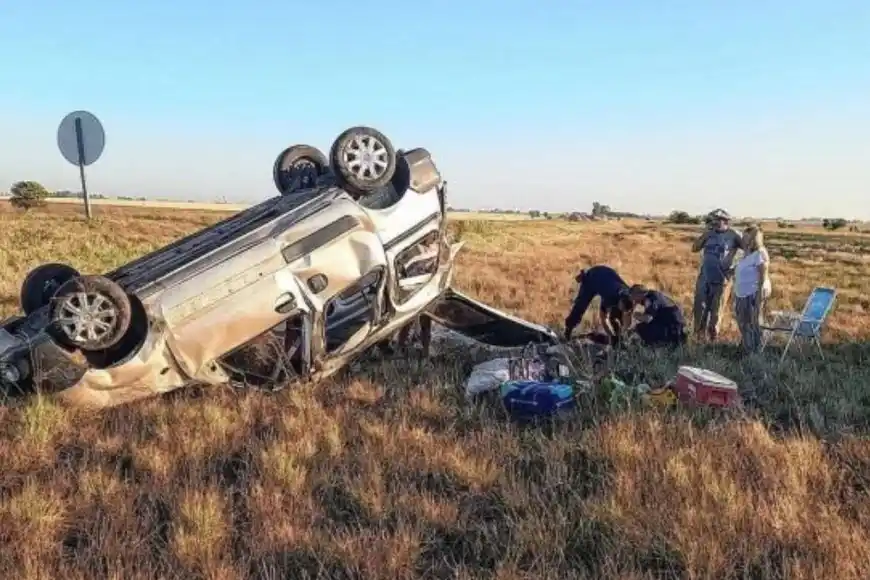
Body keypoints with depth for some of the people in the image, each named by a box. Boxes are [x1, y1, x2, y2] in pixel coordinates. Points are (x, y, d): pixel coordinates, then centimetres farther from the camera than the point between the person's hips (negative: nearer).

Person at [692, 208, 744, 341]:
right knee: (699, 308, 6)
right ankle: (699, 336, 17)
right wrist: (704, 234, -5)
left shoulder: (733, 236, -6)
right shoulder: (710, 234, 6)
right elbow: (694, 248, 6)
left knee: (715, 310, 7)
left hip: (720, 280, -4)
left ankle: (713, 338, 18)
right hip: (703, 277, 4)